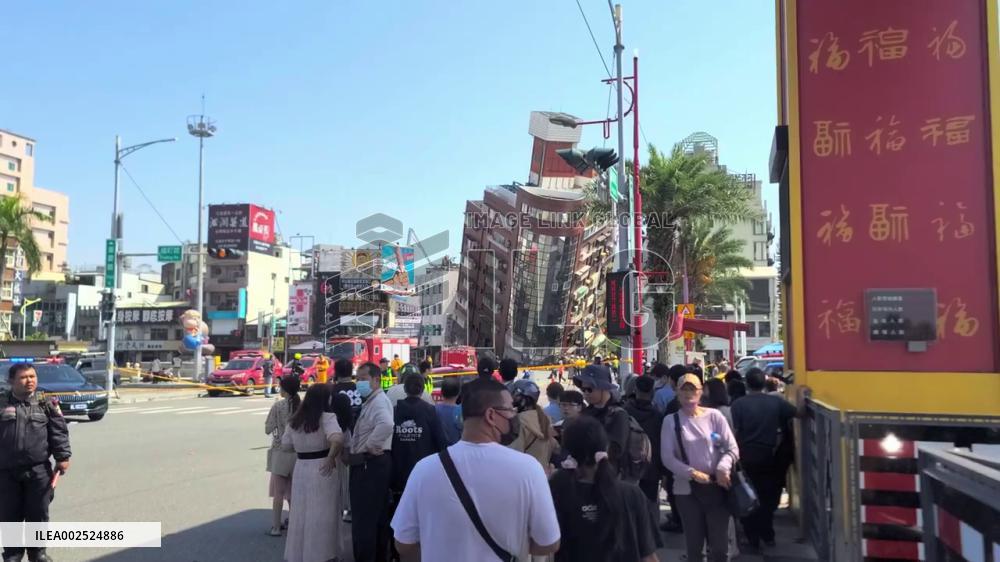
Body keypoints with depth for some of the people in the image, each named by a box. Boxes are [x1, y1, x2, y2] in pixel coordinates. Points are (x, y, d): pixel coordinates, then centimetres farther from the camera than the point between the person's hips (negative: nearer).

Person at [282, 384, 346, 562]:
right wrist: (331, 459, -18)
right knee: (322, 515, 7)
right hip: (321, 471, -5)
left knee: (301, 513, 17)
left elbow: (286, 443, 14)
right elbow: (338, 440, -31)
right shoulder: (326, 417, -14)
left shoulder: (294, 420, 5)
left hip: (300, 469, 6)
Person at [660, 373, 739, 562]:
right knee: (693, 544, 11)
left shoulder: (713, 415, -2)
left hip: (716, 487, 0)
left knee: (719, 544, 7)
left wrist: (722, 468, -19)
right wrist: (692, 473, -15)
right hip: (687, 489, 0)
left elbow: (732, 448, -1)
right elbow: (667, 457, -5)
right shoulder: (671, 421, -2)